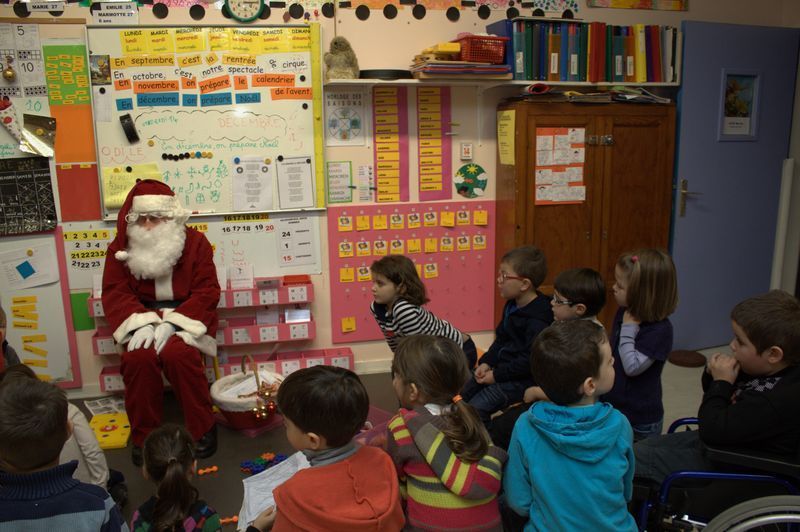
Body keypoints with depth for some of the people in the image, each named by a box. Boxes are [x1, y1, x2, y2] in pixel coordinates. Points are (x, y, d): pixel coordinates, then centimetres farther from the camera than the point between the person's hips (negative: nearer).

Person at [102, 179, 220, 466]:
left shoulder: (195, 242, -3)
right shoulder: (121, 246, 4)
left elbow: (206, 291, -8)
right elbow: (115, 292, -1)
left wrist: (171, 323, -21)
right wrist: (142, 322, -21)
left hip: (184, 318, -2)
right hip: (141, 318, 2)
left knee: (178, 354, -31)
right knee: (138, 358, -28)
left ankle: (203, 429, -10)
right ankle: (143, 437, -8)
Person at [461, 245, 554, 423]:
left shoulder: (538, 320, -23)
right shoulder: (512, 306, 6)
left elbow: (530, 360, -25)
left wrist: (497, 375, -19)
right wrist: (486, 362, 0)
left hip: (522, 377, -9)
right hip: (500, 367, 9)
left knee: (477, 408, -18)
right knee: (462, 393, 9)